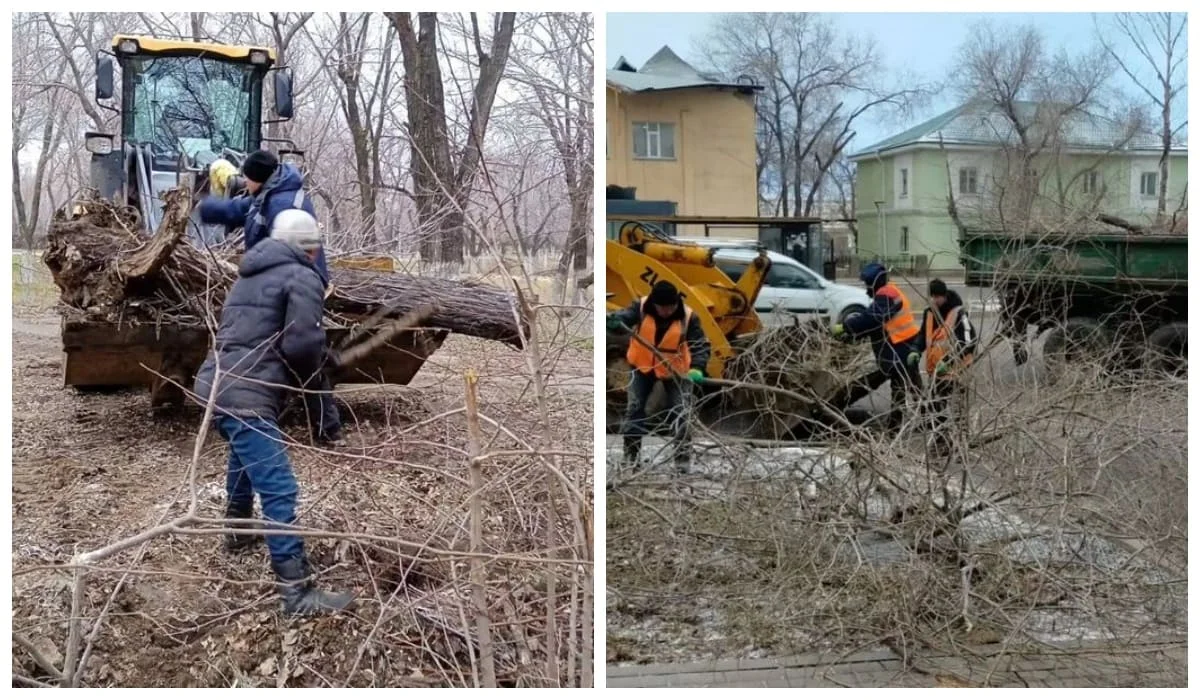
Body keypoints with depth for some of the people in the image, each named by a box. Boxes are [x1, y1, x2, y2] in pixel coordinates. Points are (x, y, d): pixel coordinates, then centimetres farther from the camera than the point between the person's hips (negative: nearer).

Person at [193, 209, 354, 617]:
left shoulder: (250, 275, 24)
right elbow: (303, 343, -15)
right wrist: (309, 370, 6)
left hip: (215, 385, 9)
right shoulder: (303, 278, -3)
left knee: (244, 457, 35)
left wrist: (290, 369, 19)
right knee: (278, 490, -12)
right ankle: (298, 592, -16)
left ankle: (238, 532, 52)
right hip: (247, 396, -9)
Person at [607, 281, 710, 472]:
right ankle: (631, 452, 13)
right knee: (634, 407, 1)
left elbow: (701, 345, -20)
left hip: (675, 369, -1)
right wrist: (610, 320, -60)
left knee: (680, 412, -2)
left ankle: (683, 457, 8)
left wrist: (697, 368, -38)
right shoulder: (640, 307, -19)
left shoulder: (688, 317, -20)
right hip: (643, 365, 1)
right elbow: (623, 318, -35)